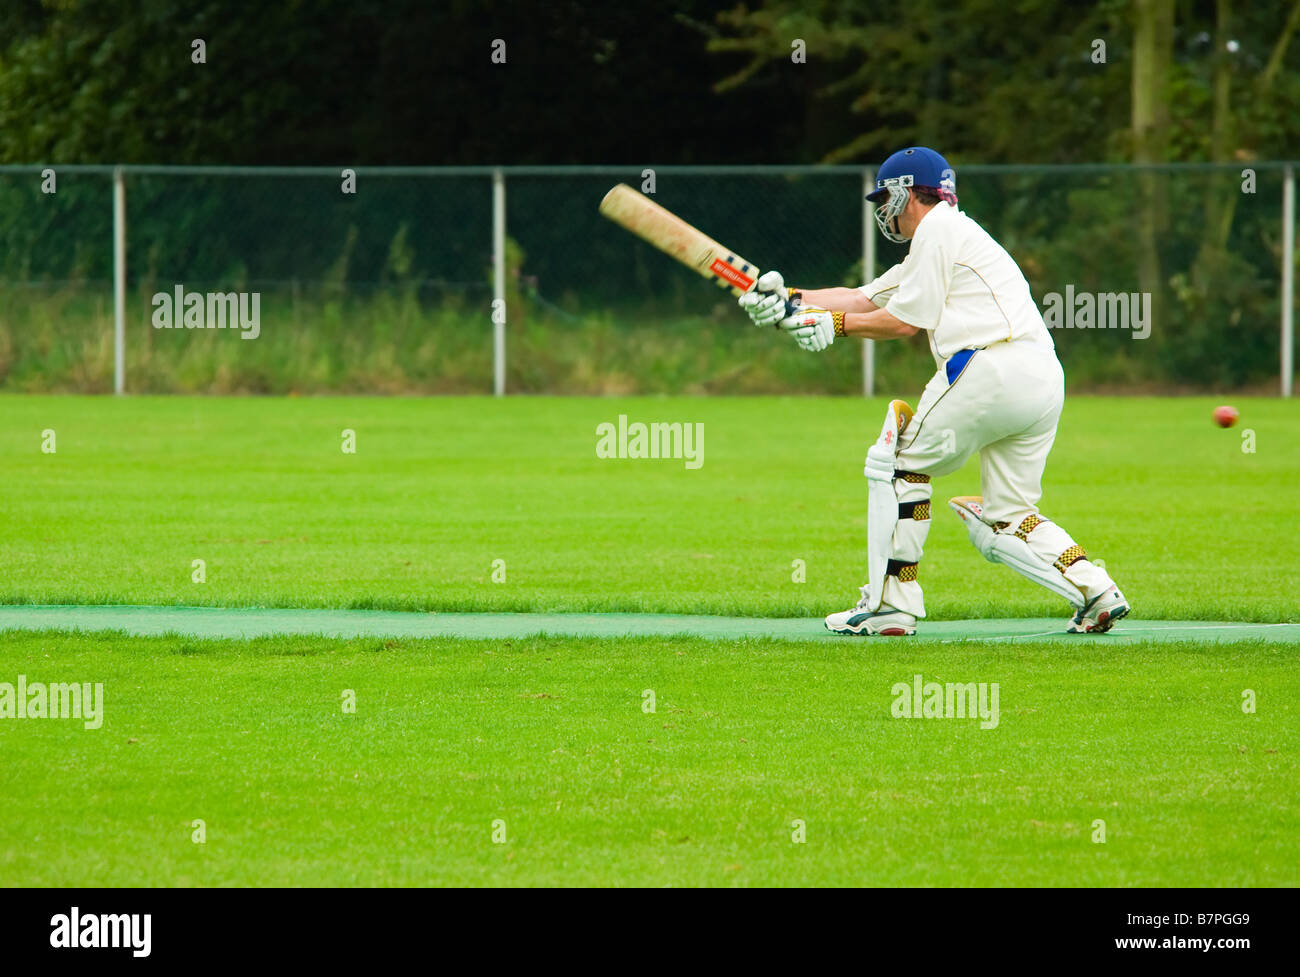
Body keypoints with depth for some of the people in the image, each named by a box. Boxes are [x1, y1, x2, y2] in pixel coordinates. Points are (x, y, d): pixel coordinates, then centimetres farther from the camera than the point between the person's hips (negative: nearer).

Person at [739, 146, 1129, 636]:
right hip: (1046, 381, 9)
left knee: (895, 462, 4)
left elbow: (906, 320, -1)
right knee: (1004, 521, 12)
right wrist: (792, 301, 23)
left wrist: (836, 323, 11)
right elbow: (867, 298, 31)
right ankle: (1093, 588, -7)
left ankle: (891, 603, 0)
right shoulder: (940, 238, 32)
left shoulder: (938, 229, 3)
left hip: (994, 369, -9)